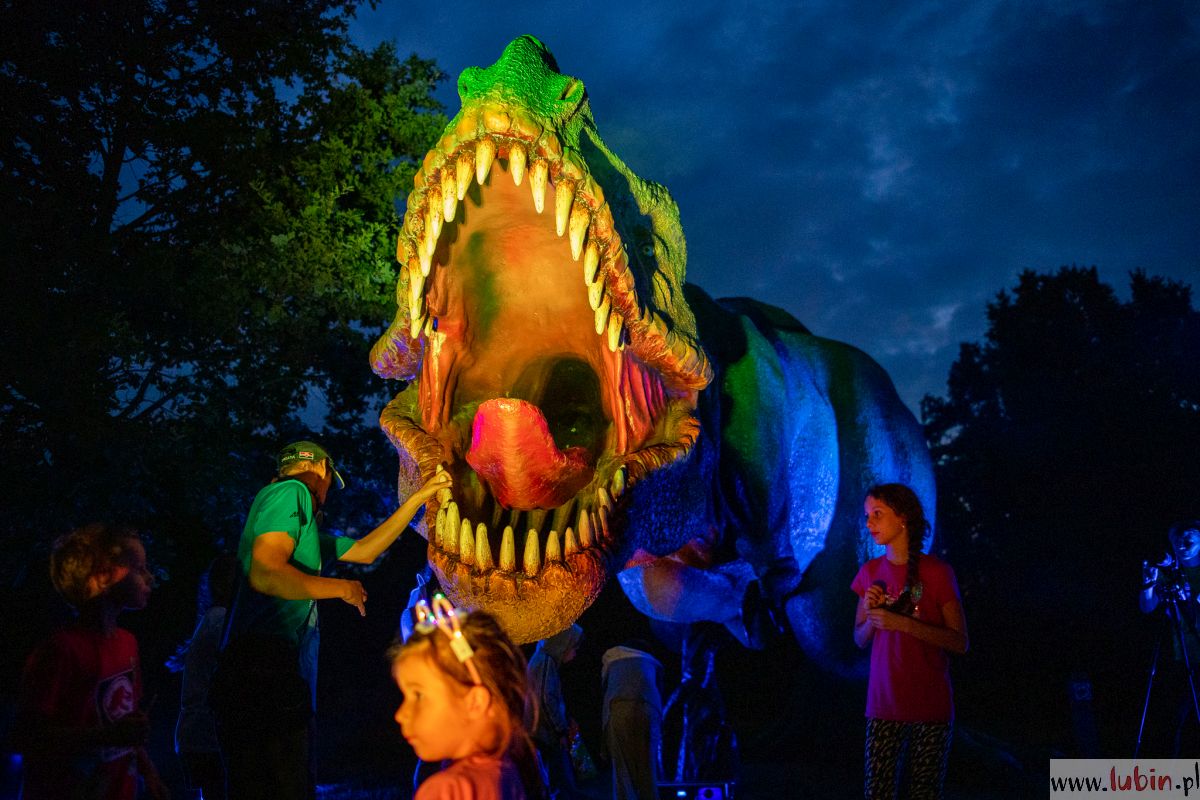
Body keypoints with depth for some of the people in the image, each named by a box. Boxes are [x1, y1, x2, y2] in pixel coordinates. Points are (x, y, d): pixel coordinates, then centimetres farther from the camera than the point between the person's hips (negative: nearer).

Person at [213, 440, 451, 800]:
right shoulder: (293, 491, -2)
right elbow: (265, 574, -17)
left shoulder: (306, 533, 28)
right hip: (266, 673, -10)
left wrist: (419, 497, 36)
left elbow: (365, 550, 34)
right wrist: (342, 588, -5)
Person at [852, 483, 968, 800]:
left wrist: (903, 623, -19)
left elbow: (960, 642, -9)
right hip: (883, 703, 3)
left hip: (931, 705, -3)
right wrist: (871, 616, -10)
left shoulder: (937, 572, -7)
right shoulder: (871, 572, 5)